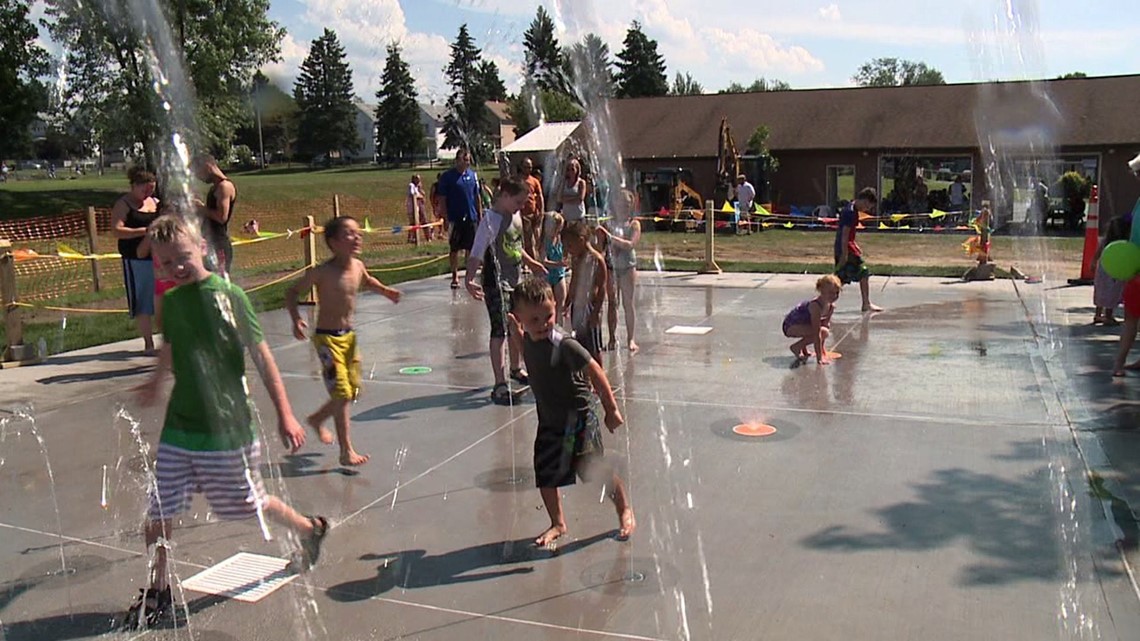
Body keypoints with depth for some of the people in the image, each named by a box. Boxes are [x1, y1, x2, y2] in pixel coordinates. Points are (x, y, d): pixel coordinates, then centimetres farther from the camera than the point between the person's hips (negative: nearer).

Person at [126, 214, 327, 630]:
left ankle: (310, 529, 38)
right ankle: (157, 590, 26)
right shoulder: (171, 301, 3)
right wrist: (155, 382, 41)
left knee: (251, 504, 11)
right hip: (180, 426, 5)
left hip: (228, 427, -5)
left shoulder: (227, 295, -14)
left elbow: (261, 355, -13)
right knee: (158, 512, 6)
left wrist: (284, 414, -15)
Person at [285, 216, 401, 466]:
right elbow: (292, 291, -10)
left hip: (349, 335, 7)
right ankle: (346, 451, 1)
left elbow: (367, 281, 25)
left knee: (353, 390, 14)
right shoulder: (323, 272, -18)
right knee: (342, 393, -8)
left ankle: (317, 419, 40)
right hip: (327, 337, -7)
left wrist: (385, 291, 9)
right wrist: (296, 319, -23)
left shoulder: (358, 266, 0)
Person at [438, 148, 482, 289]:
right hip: (455, 219, -4)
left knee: (470, 248, 8)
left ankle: (469, 275, 18)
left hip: (471, 218, 4)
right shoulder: (447, 176, -5)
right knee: (454, 248, 3)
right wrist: (446, 219, -9)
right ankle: (455, 277, 12)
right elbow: (442, 199, -5)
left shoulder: (472, 174, 8)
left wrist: (480, 215, 9)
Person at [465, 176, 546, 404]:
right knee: (500, 331, -9)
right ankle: (500, 385, -7)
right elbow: (477, 254, -24)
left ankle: (516, 369, 40)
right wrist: (469, 280, -36)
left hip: (515, 281, 8)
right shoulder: (491, 220, -18)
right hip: (497, 284, -8)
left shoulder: (515, 215, 7)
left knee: (517, 327, 20)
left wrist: (532, 263, 32)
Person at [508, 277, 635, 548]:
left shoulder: (563, 344, -26)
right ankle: (558, 524, 29)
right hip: (548, 420, 6)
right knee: (545, 475, 9)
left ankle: (626, 511, 30)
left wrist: (611, 409, -22)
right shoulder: (528, 339, -4)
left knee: (598, 470, 6)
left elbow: (595, 372, -24)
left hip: (576, 419, -6)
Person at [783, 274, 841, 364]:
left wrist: (823, 353, 0)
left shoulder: (831, 306, -6)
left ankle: (803, 348, 17)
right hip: (790, 326, -9)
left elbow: (826, 326, 3)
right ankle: (796, 347, -7)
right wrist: (819, 358, -30)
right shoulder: (815, 306, -31)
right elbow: (817, 334, -31)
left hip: (803, 324, 9)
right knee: (822, 332, -24)